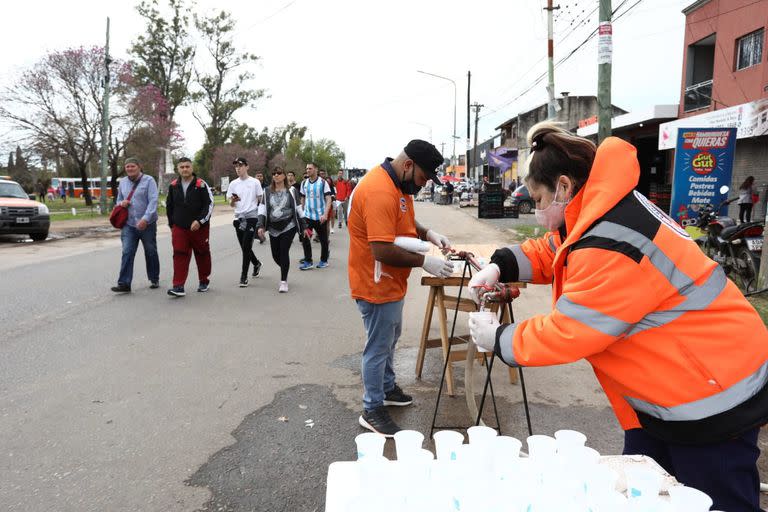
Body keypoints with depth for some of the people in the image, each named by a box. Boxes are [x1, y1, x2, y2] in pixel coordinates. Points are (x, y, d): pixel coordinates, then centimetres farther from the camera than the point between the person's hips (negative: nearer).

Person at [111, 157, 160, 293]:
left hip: (146, 224, -4)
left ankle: (154, 280, 24)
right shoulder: (122, 182, 12)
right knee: (127, 253, -6)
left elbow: (153, 201, -15)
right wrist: (121, 203, -1)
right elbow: (119, 200, 24)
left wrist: (145, 219, -25)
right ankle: (124, 284, -7)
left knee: (151, 253, 9)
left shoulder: (148, 180, -6)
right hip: (128, 224, 4)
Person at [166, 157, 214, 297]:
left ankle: (204, 282, 27)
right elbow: (169, 206, 18)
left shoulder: (201, 185, -6)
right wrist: (172, 224, 15)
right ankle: (178, 286, -8)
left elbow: (209, 204, -10)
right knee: (180, 256, -7)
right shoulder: (173, 186, 7)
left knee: (202, 255, 10)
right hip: (179, 228, 3)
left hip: (199, 228, -2)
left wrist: (200, 221, -18)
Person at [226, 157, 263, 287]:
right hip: (239, 217, 5)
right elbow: (231, 204, 10)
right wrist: (233, 200, -11)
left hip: (252, 217, -4)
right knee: (244, 247, 12)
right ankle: (256, 263, 39)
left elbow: (261, 200, 5)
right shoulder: (233, 184, 10)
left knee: (246, 247, -10)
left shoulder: (255, 182, 0)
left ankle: (244, 276, -6)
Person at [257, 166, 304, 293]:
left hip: (288, 226, -3)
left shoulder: (291, 191, 1)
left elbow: (298, 209, 3)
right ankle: (285, 271, 37)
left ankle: (284, 281, 4)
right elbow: (262, 209, 3)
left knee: (284, 252, -9)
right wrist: (261, 226, -7)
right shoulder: (267, 191, 6)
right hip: (273, 228, 3)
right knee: (275, 255, 6)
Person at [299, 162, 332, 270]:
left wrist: (325, 214, -22)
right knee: (304, 237, -5)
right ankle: (308, 261, 3)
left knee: (323, 239, 7)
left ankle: (324, 260, 23)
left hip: (320, 216, -3)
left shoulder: (323, 182, -6)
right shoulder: (304, 183, 7)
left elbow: (328, 199, -11)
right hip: (307, 216, 3)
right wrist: (302, 211, 14)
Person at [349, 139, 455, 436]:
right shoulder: (379, 192, -28)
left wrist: (429, 234, 1)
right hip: (377, 286, -10)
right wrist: (424, 261, -23)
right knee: (378, 347, 3)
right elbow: (383, 250, -32)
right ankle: (372, 411, 20)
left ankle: (387, 388, 44)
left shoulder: (398, 183, 5)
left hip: (391, 283, 10)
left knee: (390, 339, 24)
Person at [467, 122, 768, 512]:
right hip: (670, 389, 10)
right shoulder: (606, 214, 2)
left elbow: (564, 335, -26)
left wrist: (498, 339, -10)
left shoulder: (611, 247, -31)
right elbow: (550, 252, 15)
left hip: (713, 399, -10)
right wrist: (500, 267, -3)